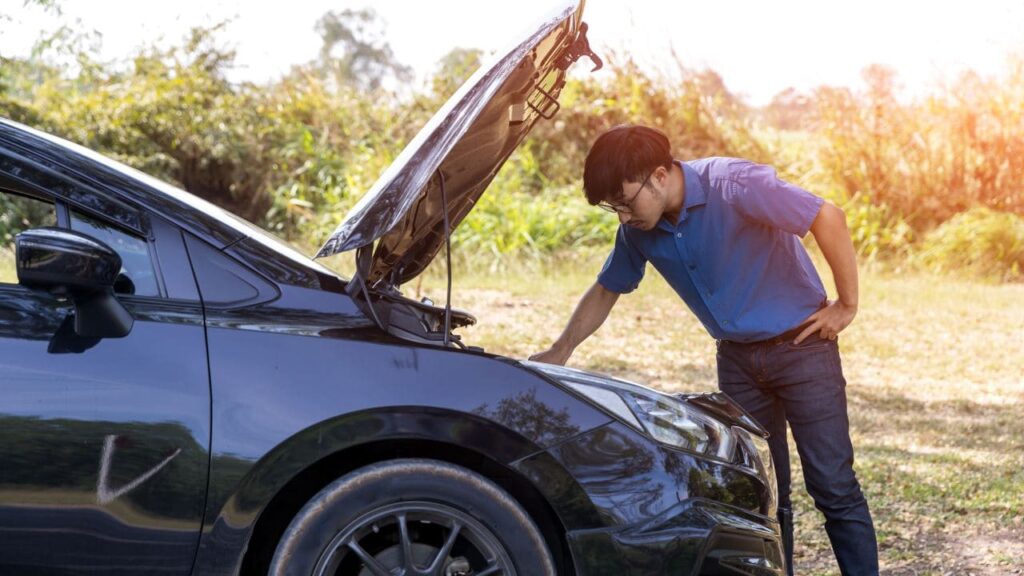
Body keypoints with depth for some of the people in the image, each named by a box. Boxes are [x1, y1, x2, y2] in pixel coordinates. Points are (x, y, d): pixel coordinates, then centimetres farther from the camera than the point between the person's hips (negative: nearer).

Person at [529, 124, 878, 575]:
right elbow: (605, 291, 14)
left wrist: (847, 306, -17)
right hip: (737, 357, 6)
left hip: (801, 346, -6)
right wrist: (559, 352, 9)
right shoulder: (639, 231, -3)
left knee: (833, 485, -3)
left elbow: (828, 218, -24)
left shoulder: (731, 185, -24)